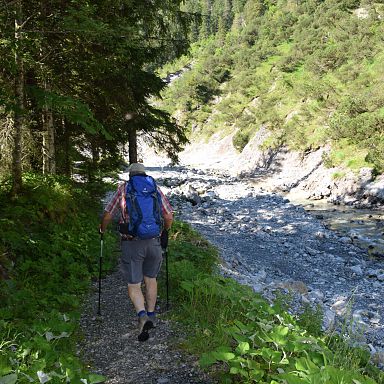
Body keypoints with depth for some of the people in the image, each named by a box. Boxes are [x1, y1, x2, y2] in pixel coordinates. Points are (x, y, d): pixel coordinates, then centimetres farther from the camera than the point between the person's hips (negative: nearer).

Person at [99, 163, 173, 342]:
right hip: (153, 242, 2)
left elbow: (107, 215, 4)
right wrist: (165, 232, 25)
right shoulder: (155, 189, 6)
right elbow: (168, 216, 5)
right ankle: (151, 315, 30)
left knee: (134, 285, 5)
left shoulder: (122, 189, 3)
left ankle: (142, 316, -17)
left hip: (131, 244, -2)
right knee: (150, 279, 21)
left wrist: (102, 229, 25)